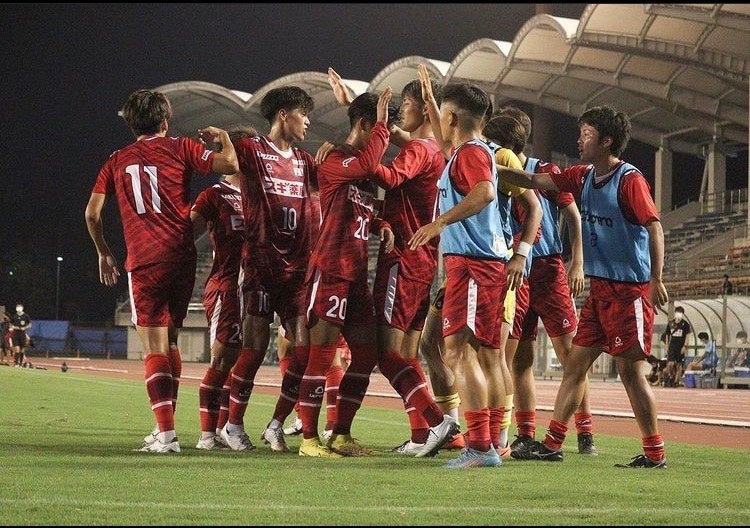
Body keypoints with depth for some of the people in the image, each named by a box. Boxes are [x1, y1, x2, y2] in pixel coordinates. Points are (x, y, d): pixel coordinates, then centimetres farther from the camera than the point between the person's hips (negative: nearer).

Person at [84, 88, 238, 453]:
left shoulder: (117, 161, 12)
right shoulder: (180, 148, 7)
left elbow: (92, 213, 8)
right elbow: (229, 165, -4)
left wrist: (104, 254, 21)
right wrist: (222, 136, 16)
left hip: (143, 262, -1)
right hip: (182, 257, 1)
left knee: (154, 349, -4)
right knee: (169, 342, 17)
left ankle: (166, 433, -15)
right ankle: (165, 426, 20)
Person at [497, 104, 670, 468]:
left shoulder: (630, 179, -11)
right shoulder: (583, 177, 11)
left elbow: (654, 226, -15)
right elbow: (535, 181, 16)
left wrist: (656, 280, -21)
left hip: (629, 288, -8)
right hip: (599, 288, 8)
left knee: (630, 370, -6)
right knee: (575, 363, 7)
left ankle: (655, 453, 1)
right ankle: (552, 443, 11)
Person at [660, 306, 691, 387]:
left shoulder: (685, 324, -1)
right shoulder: (670, 323, 7)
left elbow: (687, 335, -2)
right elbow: (667, 335, 14)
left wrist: (684, 346, -10)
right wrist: (667, 346, 9)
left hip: (680, 346, -1)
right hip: (672, 346, 1)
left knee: (679, 365, 1)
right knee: (670, 363, -12)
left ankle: (676, 381, 6)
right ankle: (671, 376, 8)